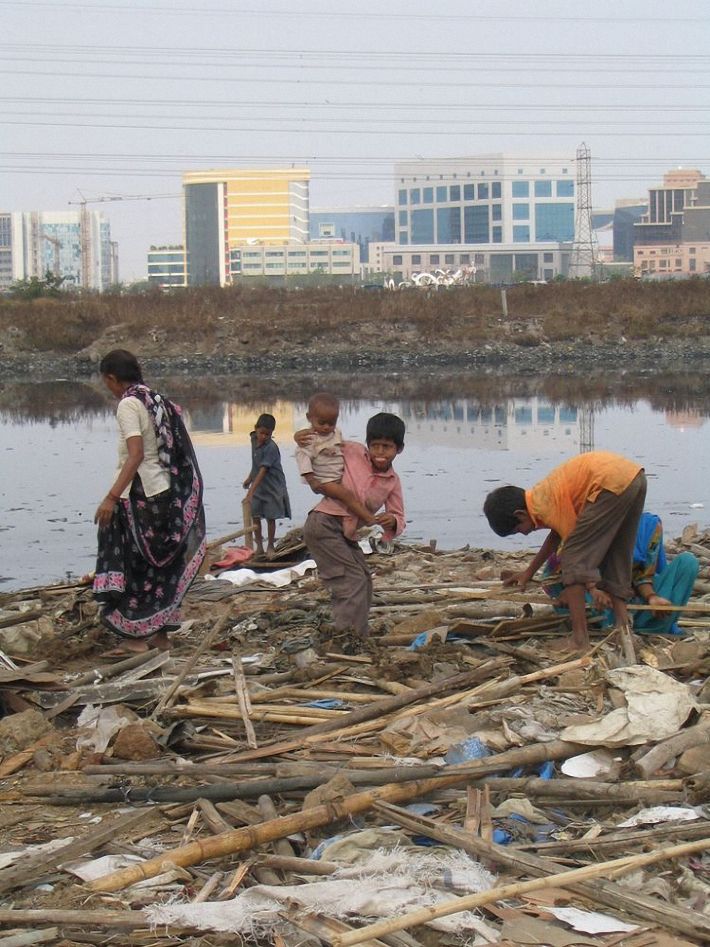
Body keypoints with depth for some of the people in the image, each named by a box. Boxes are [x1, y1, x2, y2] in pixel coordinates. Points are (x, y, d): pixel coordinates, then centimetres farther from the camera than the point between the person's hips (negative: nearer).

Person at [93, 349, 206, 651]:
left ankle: (137, 636, 4)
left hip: (140, 494, -8)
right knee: (159, 564, 14)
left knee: (134, 565, 1)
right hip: (164, 490, 8)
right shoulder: (157, 401, 11)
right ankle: (160, 633, 20)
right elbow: (177, 453, 13)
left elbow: (136, 455, -23)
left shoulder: (128, 404, -13)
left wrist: (111, 497, -26)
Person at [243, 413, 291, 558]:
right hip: (258, 485, 6)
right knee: (255, 516, 4)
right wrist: (250, 478, 22)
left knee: (270, 517, 2)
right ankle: (259, 546, 14)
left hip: (272, 486, -6)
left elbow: (263, 471, -30)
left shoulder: (271, 448, -25)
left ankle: (270, 547, 15)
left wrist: (251, 492, -35)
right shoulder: (254, 439, -2)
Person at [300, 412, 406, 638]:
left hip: (347, 536, 7)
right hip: (323, 524, -7)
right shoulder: (352, 451, -5)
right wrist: (301, 438, -13)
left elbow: (399, 518, 7)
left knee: (363, 584, 12)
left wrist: (392, 521, -17)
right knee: (353, 580, -16)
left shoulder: (393, 483, 8)